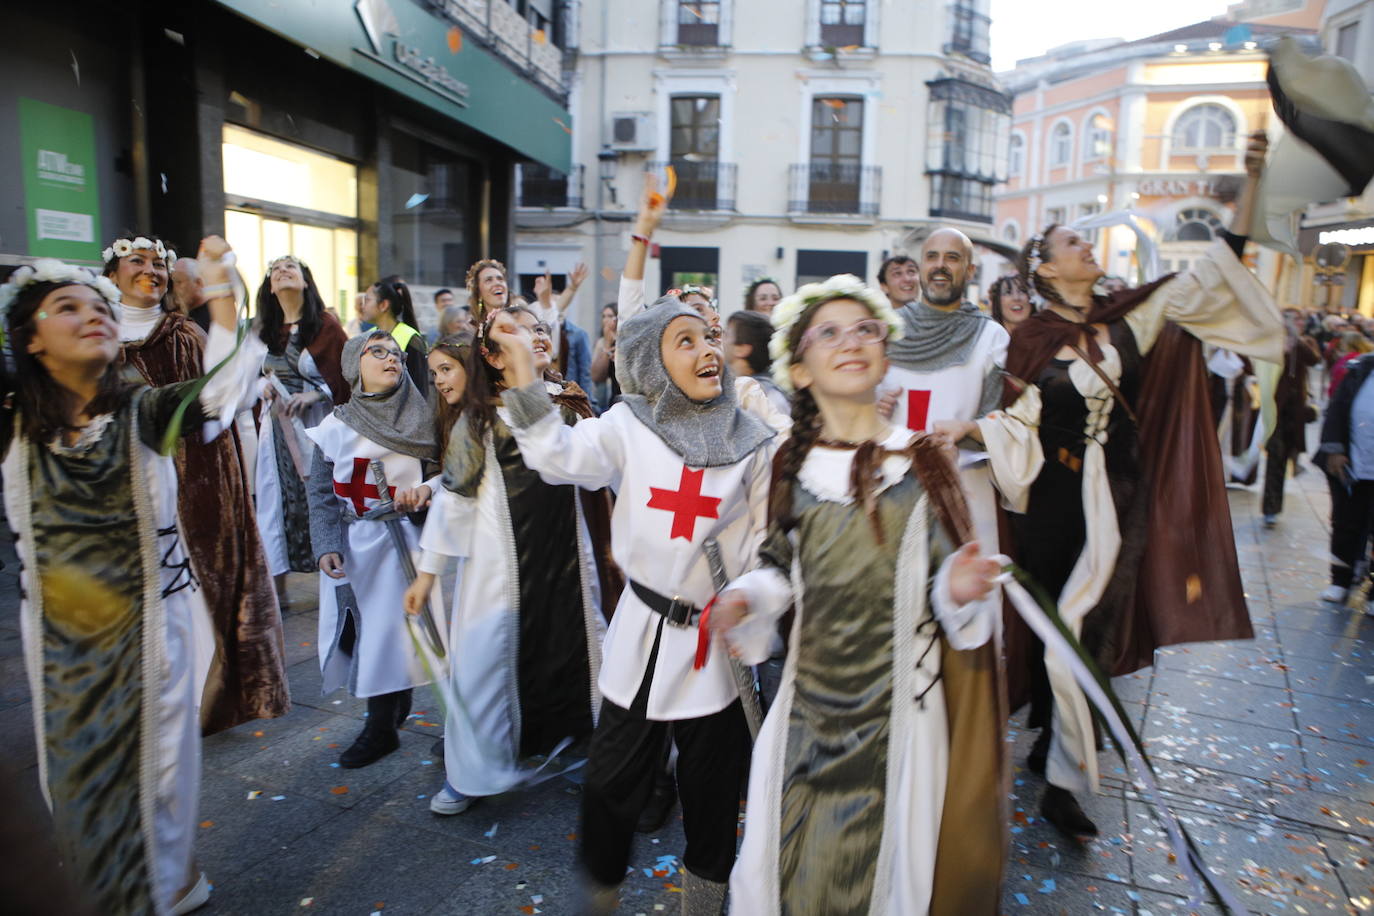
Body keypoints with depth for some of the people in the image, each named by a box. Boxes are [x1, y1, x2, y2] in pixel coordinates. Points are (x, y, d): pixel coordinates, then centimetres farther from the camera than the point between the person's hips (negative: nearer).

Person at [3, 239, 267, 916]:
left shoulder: (142, 411, -10)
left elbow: (221, 396, -26)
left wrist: (220, 293, -34)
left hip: (150, 619, -3)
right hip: (58, 631, 3)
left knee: (152, 761, 11)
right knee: (75, 769, 17)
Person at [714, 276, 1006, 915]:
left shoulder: (921, 462, -4)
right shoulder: (791, 467, 0)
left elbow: (946, 572, -2)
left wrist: (959, 589, -23)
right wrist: (744, 599, -9)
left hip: (898, 696, -1)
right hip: (812, 696, 2)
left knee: (885, 853, 9)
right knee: (798, 859, 10)